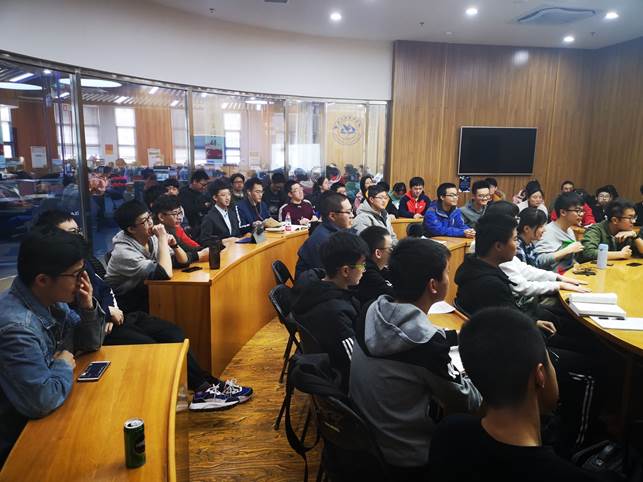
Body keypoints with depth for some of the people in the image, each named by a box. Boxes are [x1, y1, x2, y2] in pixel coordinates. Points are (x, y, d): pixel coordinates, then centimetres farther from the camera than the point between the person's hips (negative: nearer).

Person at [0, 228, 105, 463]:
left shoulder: (51, 299, -5)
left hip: (48, 416, 8)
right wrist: (64, 365, -15)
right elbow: (42, 401, -34)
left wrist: (87, 307, -11)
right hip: (20, 439, -7)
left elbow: (91, 343, 7)